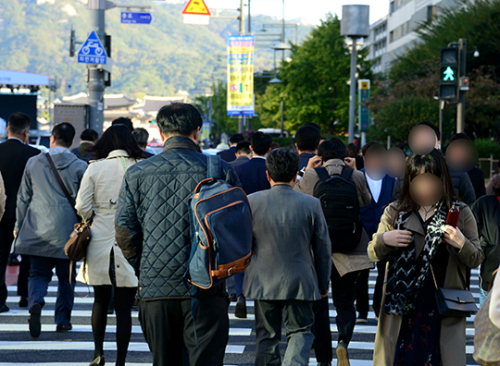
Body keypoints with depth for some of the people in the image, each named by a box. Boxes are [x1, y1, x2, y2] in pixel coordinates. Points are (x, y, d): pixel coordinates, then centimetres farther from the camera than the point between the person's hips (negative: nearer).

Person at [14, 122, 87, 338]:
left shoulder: (33, 163, 4)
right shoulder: (79, 166, -2)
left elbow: (23, 198, 10)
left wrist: (19, 226, 19)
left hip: (37, 230, 1)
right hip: (66, 231, -1)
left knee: (38, 273, 5)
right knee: (66, 277, 12)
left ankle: (36, 303, -24)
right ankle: (63, 320, 14)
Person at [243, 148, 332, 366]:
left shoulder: (252, 202, -4)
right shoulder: (311, 204, -6)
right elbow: (323, 248, 2)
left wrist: (239, 279, 18)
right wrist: (324, 284, 14)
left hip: (262, 282, 1)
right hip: (299, 283, -1)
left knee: (267, 336, 12)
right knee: (300, 332, 7)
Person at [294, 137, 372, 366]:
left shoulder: (311, 177, -8)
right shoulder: (356, 177, -4)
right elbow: (367, 202, 15)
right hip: (348, 252, 1)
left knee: (318, 306, 10)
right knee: (345, 302, 14)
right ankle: (344, 339, -15)